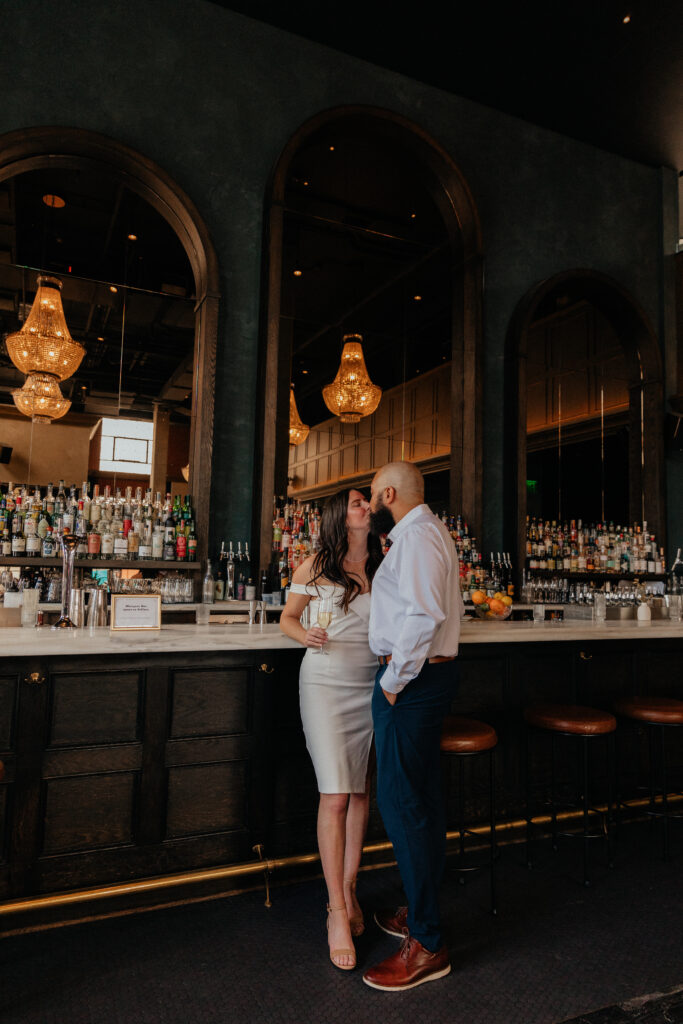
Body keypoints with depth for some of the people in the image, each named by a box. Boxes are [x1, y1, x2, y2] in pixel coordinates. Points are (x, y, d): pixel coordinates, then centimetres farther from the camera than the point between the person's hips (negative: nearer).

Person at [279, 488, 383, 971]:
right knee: (335, 795, -5)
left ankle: (348, 887, 29)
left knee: (361, 790, 11)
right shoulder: (316, 567, -4)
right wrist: (307, 636, -14)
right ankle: (338, 912, 8)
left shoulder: (385, 565, 5)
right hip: (326, 682, -3)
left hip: (372, 685, 4)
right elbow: (287, 618, 6)